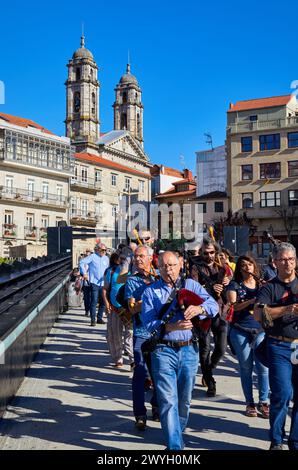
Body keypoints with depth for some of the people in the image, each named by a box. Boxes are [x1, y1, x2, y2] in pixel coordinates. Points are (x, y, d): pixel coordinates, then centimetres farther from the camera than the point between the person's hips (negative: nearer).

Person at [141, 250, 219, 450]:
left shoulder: (191, 285, 8)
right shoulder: (151, 291, 3)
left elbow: (214, 304, -2)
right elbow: (149, 323, -9)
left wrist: (199, 309, -25)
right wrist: (172, 327, -26)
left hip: (189, 350, 3)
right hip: (164, 350, -2)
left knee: (184, 399, 16)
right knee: (168, 401, -7)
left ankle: (178, 433, 38)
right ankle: (175, 445, -2)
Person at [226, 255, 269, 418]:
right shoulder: (234, 285, 3)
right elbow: (233, 306, -10)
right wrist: (250, 301, -23)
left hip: (260, 330, 2)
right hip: (240, 331, -1)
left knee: (263, 367, -4)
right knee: (246, 368, 6)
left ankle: (263, 402, 9)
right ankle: (249, 403, 18)